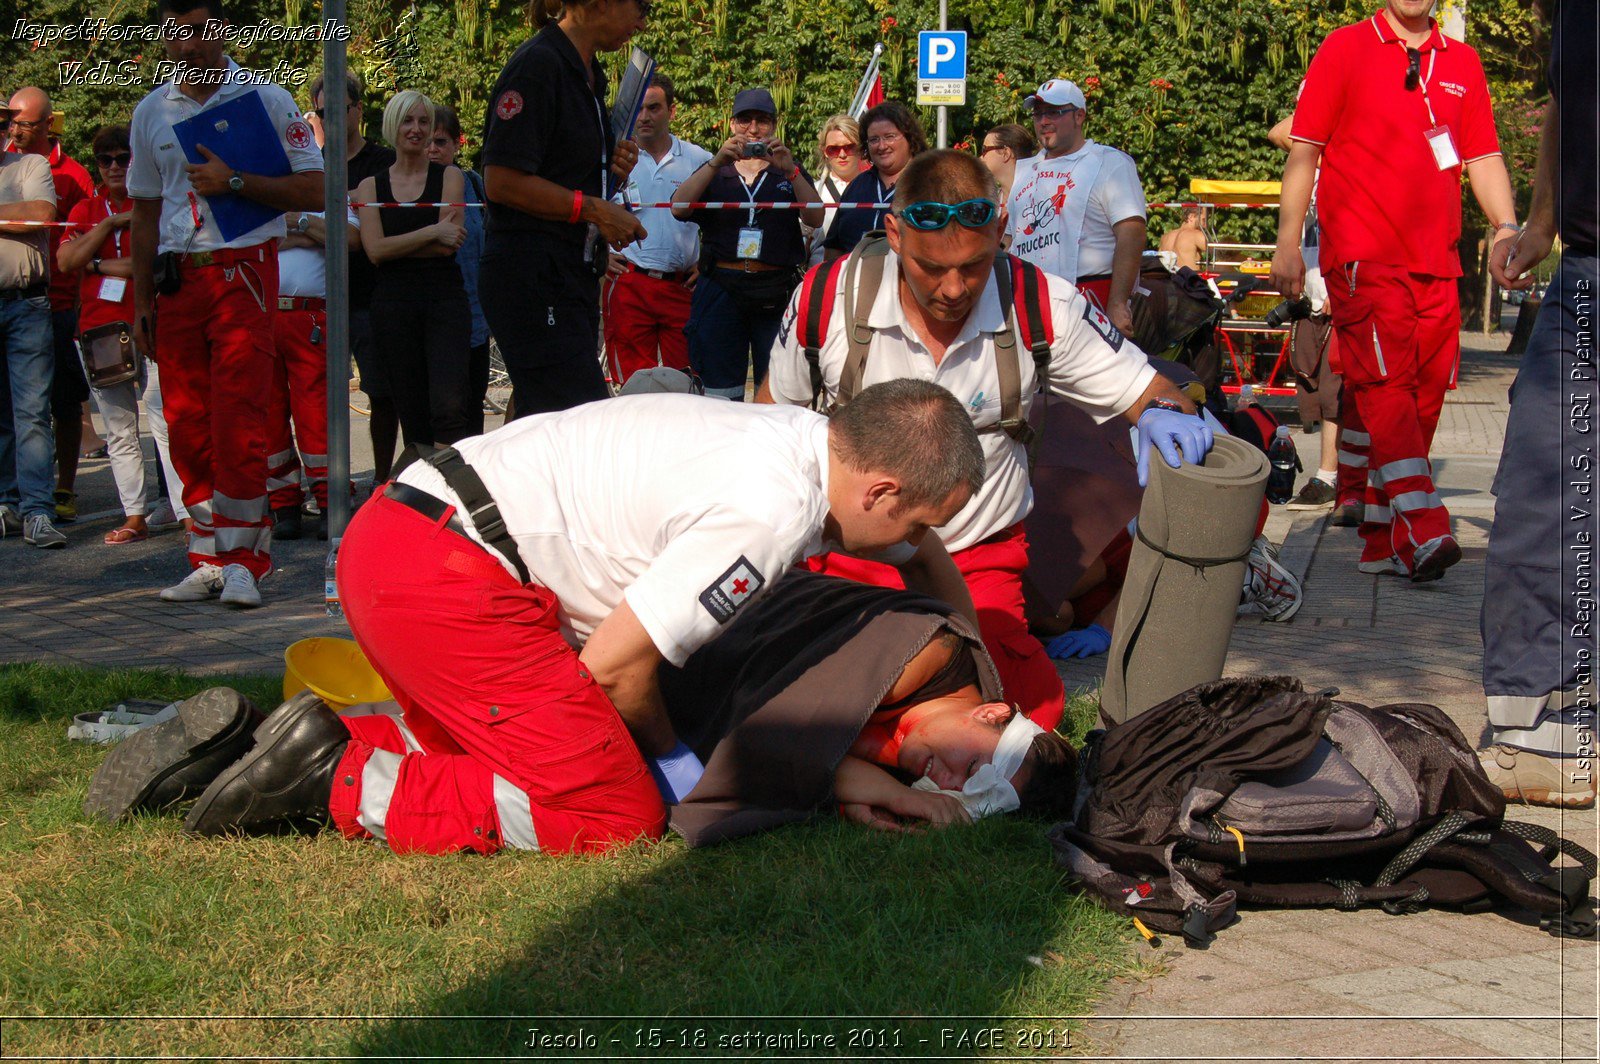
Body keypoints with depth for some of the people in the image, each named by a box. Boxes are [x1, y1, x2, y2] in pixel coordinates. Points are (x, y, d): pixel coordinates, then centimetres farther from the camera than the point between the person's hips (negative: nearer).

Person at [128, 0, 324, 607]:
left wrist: (233, 182, -15)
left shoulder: (264, 99, 0)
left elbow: (315, 191, -5)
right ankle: (210, 563, 10)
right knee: (187, 425, 3)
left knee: (236, 420, -12)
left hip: (242, 271, -5)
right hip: (177, 278, 5)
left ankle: (242, 562, -7)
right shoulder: (151, 113, 14)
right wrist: (141, 302, 14)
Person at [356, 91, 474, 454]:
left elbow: (448, 245, -4)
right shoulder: (370, 186, 11)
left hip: (444, 300, -2)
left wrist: (396, 244, -5)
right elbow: (375, 250, -3)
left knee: (448, 403, -19)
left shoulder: (450, 177, 8)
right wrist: (432, 233, -10)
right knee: (411, 411, 2)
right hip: (393, 306, 2)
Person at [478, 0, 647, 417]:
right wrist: (596, 210, -13)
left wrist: (612, 170, 7)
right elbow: (502, 181, -17)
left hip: (573, 273, 10)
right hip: (533, 277, -10)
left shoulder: (588, 74, 19)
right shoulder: (537, 65, -11)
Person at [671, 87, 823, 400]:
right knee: (721, 393, -2)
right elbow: (678, 208, -4)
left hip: (776, 291, 0)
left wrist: (790, 171, -15)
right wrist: (717, 162, -14)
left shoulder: (790, 172, 16)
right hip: (722, 289, 1)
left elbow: (816, 218, -2)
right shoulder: (715, 172, 16)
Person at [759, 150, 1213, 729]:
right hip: (849, 557, 0)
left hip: (982, 565, 0)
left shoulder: (1044, 307, -10)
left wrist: (1165, 414, -27)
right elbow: (775, 414, 7)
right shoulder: (830, 298, -11)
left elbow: (1148, 390, -2)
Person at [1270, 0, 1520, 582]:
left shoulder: (1462, 63, 15)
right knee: (1385, 386, -15)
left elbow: (1483, 157, 15)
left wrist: (1506, 227, -2)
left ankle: (1382, 539, 12)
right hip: (1363, 255, -5)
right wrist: (1287, 242, -4)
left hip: (1436, 262, 5)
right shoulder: (1344, 49, 4)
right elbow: (1304, 150, 3)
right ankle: (1421, 529, -23)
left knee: (1423, 397, 4)